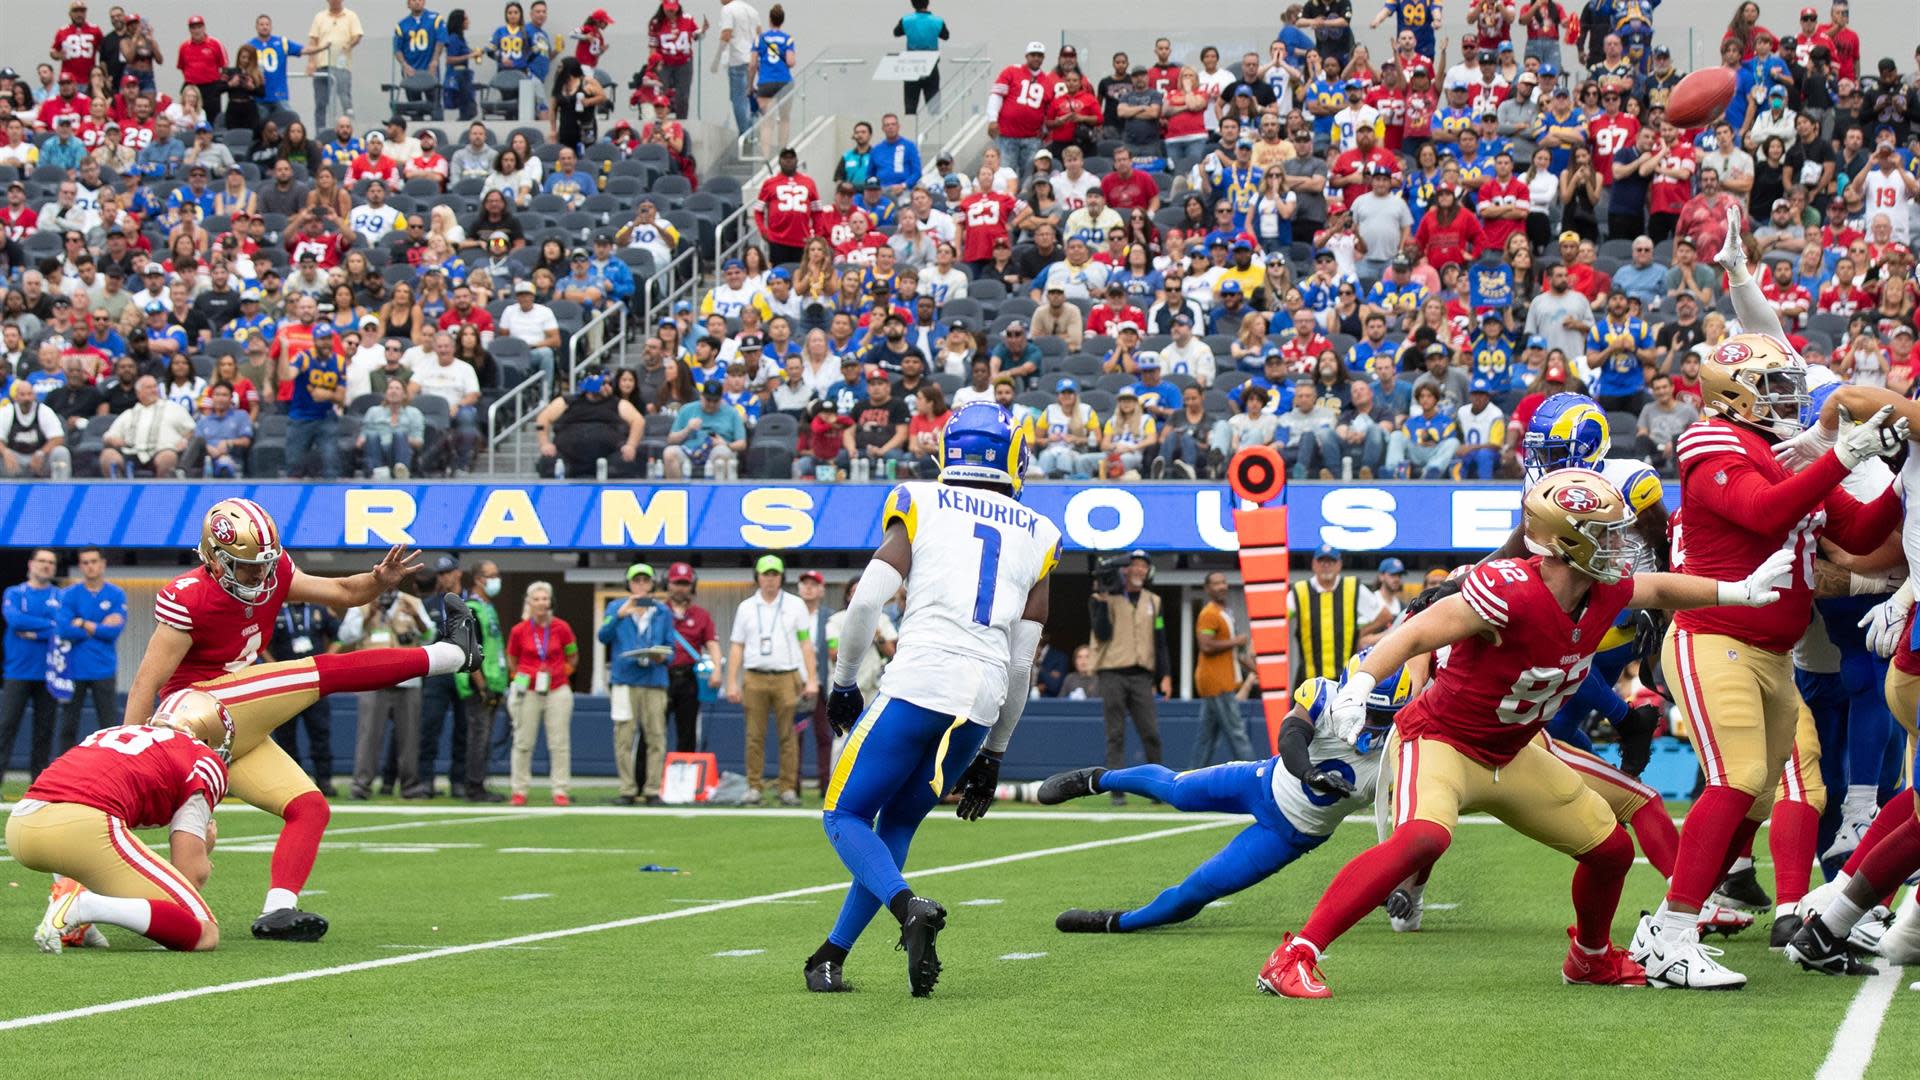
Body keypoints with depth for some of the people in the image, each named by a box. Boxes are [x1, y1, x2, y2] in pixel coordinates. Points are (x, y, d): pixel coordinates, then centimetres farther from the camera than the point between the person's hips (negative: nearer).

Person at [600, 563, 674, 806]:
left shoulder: (663, 612, 14)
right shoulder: (616, 607, 10)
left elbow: (670, 649, 14)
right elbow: (604, 636, -6)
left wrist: (663, 657, -9)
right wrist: (619, 615, -22)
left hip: (655, 680, 1)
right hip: (624, 680, -1)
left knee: (656, 737, -4)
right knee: (624, 737, -3)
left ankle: (652, 790, 0)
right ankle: (627, 789, 2)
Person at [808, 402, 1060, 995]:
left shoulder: (921, 509, 8)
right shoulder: (1036, 537, 18)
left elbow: (866, 600, -4)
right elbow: (1023, 660, 17)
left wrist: (844, 684, 10)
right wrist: (993, 752, 24)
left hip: (916, 684, -4)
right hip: (984, 700, 4)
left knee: (846, 816, 7)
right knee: (896, 825, 18)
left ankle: (909, 907, -20)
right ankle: (830, 957, 16)